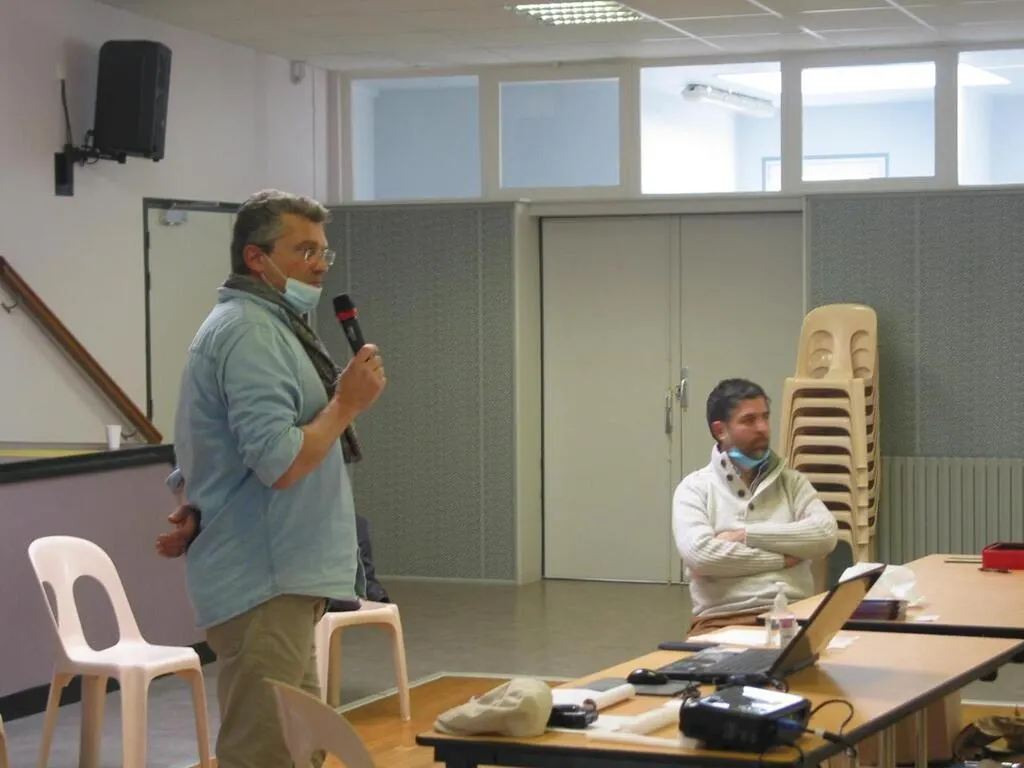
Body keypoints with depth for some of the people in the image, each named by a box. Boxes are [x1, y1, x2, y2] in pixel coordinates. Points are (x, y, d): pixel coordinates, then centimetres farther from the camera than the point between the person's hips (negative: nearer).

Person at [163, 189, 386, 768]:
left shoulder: (268, 324, 18)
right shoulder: (251, 332, -16)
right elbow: (280, 463, -24)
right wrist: (348, 403, -13)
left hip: (278, 579, 11)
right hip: (265, 584, -11)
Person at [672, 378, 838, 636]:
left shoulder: (791, 481, 16)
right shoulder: (695, 488, 7)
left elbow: (825, 534, -2)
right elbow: (699, 553, -11)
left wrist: (746, 536, -7)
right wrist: (781, 558, -5)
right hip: (723, 620, -3)